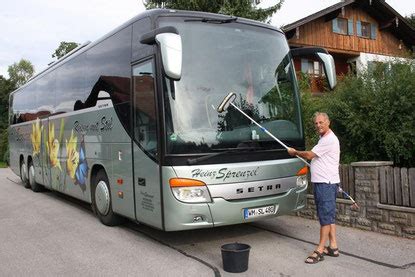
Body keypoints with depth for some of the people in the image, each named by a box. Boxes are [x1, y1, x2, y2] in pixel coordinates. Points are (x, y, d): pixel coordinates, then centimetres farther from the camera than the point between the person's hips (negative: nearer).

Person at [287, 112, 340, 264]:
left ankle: (320, 250, -4)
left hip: (326, 183, -11)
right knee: (329, 215, 12)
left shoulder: (329, 139, -14)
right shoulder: (325, 139, 19)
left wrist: (294, 152, 1)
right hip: (323, 182, 11)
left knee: (325, 215, -7)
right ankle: (333, 247, 19)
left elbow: (309, 155, -14)